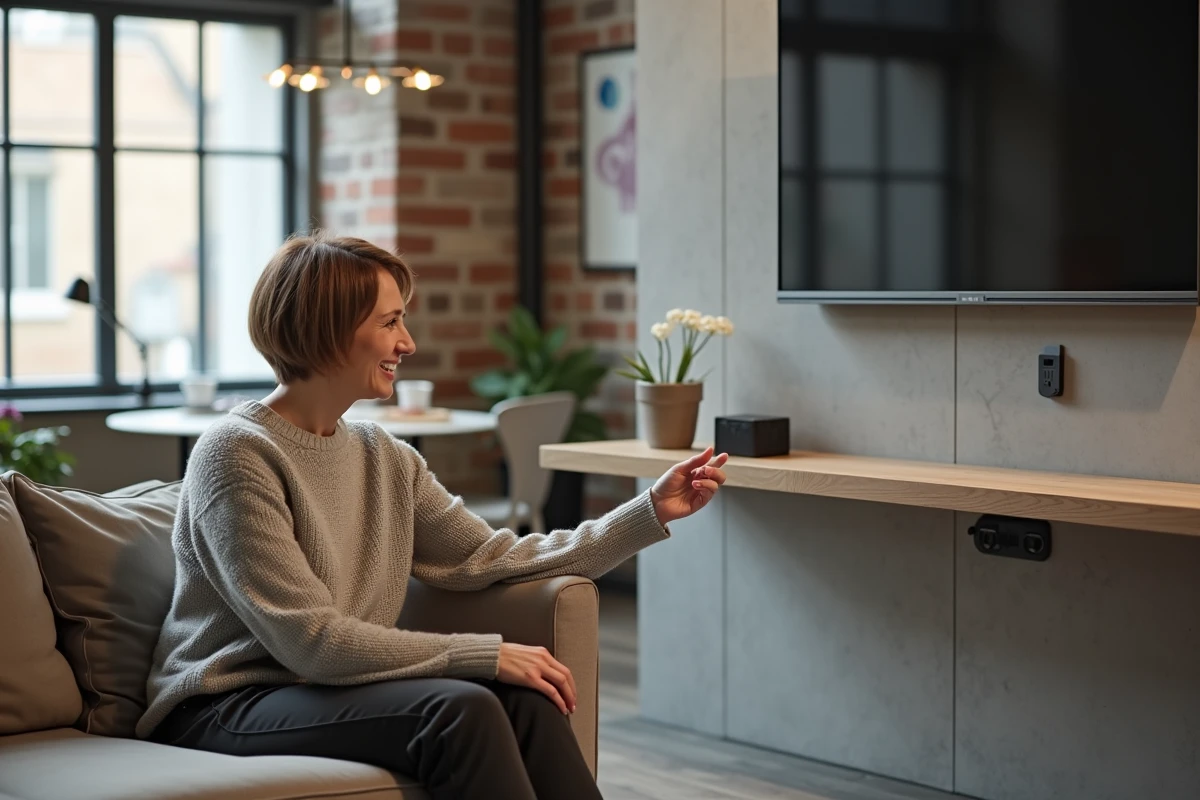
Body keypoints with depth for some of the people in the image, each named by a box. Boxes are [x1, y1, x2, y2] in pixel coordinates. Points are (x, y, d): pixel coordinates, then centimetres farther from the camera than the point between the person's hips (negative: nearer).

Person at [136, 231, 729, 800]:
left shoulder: (385, 458, 9)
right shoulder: (237, 453, -15)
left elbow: (486, 559, 4)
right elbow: (310, 641, -21)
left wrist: (651, 512, 2)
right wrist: (486, 654, -21)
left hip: (329, 690, 7)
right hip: (223, 709, -7)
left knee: (521, 696, -19)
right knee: (458, 707, -28)